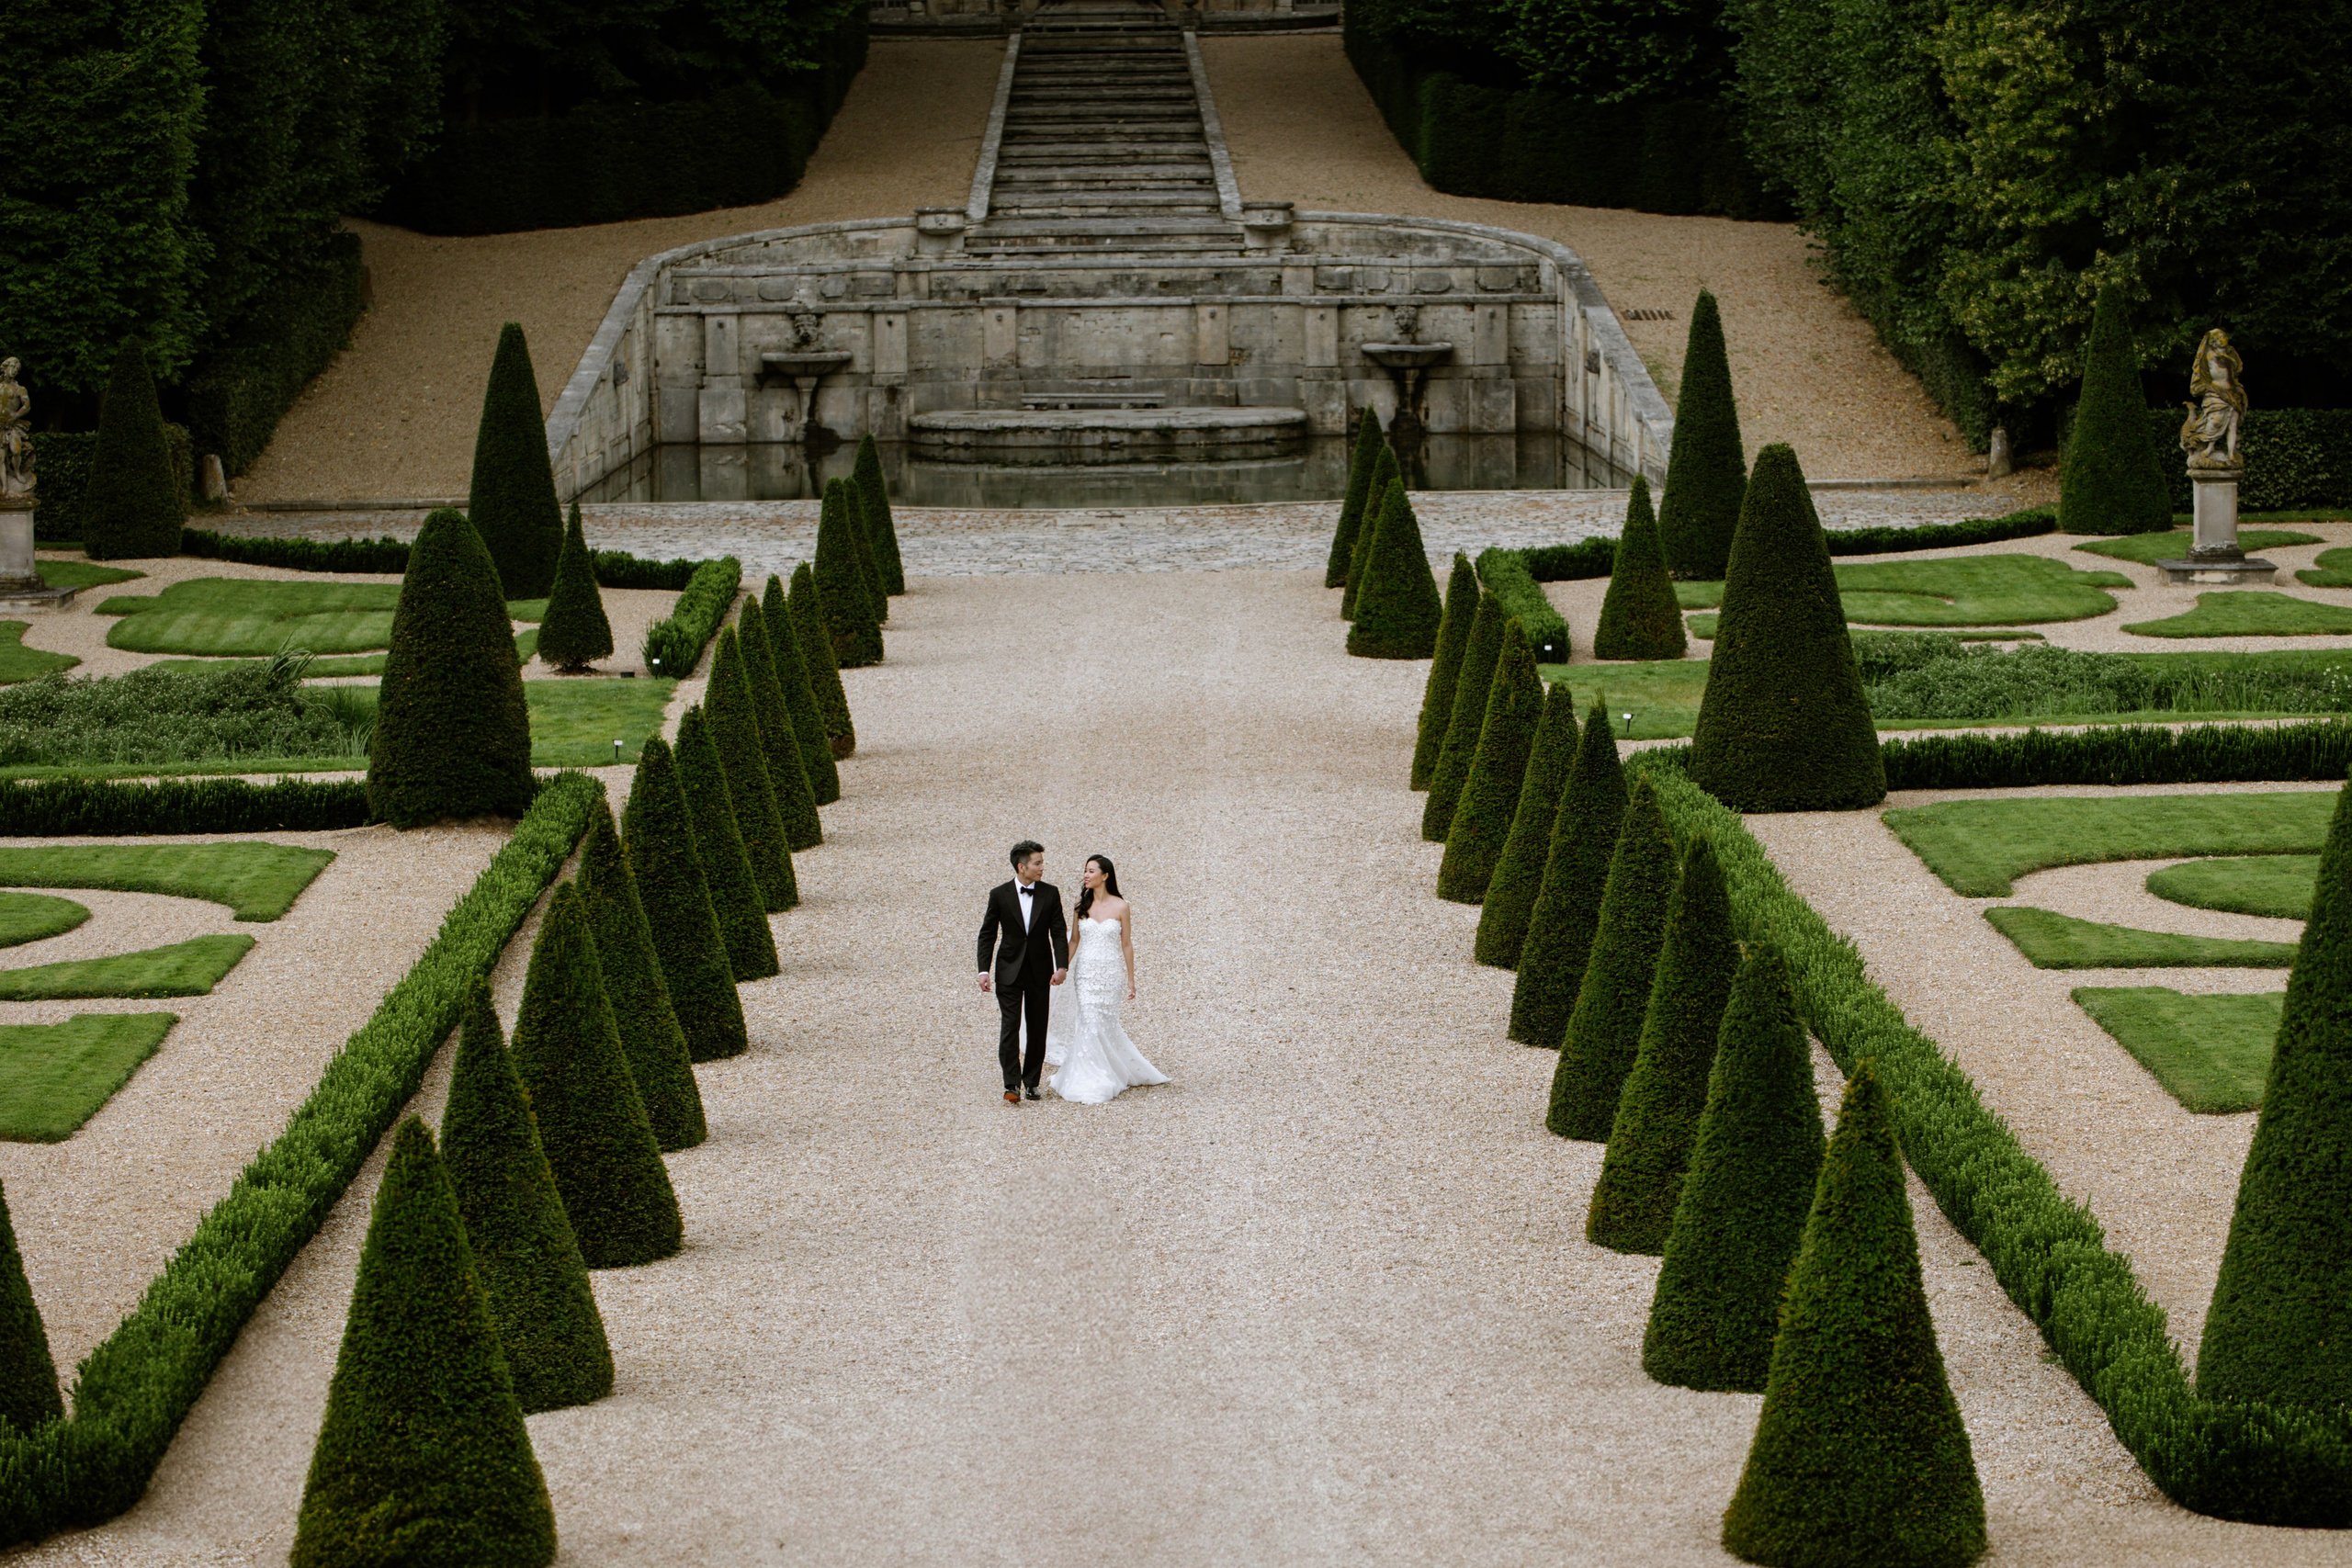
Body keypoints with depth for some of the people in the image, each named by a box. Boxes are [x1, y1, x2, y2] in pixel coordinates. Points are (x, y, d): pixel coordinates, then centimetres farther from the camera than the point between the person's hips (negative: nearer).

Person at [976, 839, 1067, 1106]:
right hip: (1009, 971, -2)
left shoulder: (1050, 894, 1)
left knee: (1037, 1028, 7)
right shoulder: (1000, 894, -3)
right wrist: (984, 970, -7)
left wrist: (1062, 966, -11)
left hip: (1040, 972, 2)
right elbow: (987, 934, 1)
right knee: (1010, 1026, -10)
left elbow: (1059, 932, 1)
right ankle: (1012, 1086, -13)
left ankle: (1032, 1081, 20)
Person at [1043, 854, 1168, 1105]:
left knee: (1104, 1025, 0)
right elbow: (1074, 940, 10)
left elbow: (1126, 945, 2)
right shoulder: (1081, 904, 4)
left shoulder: (1121, 907, -3)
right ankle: (1092, 1085, 4)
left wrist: (1130, 980, 4)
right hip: (1085, 971, 2)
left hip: (1110, 972, -2)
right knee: (1089, 1023, -5)